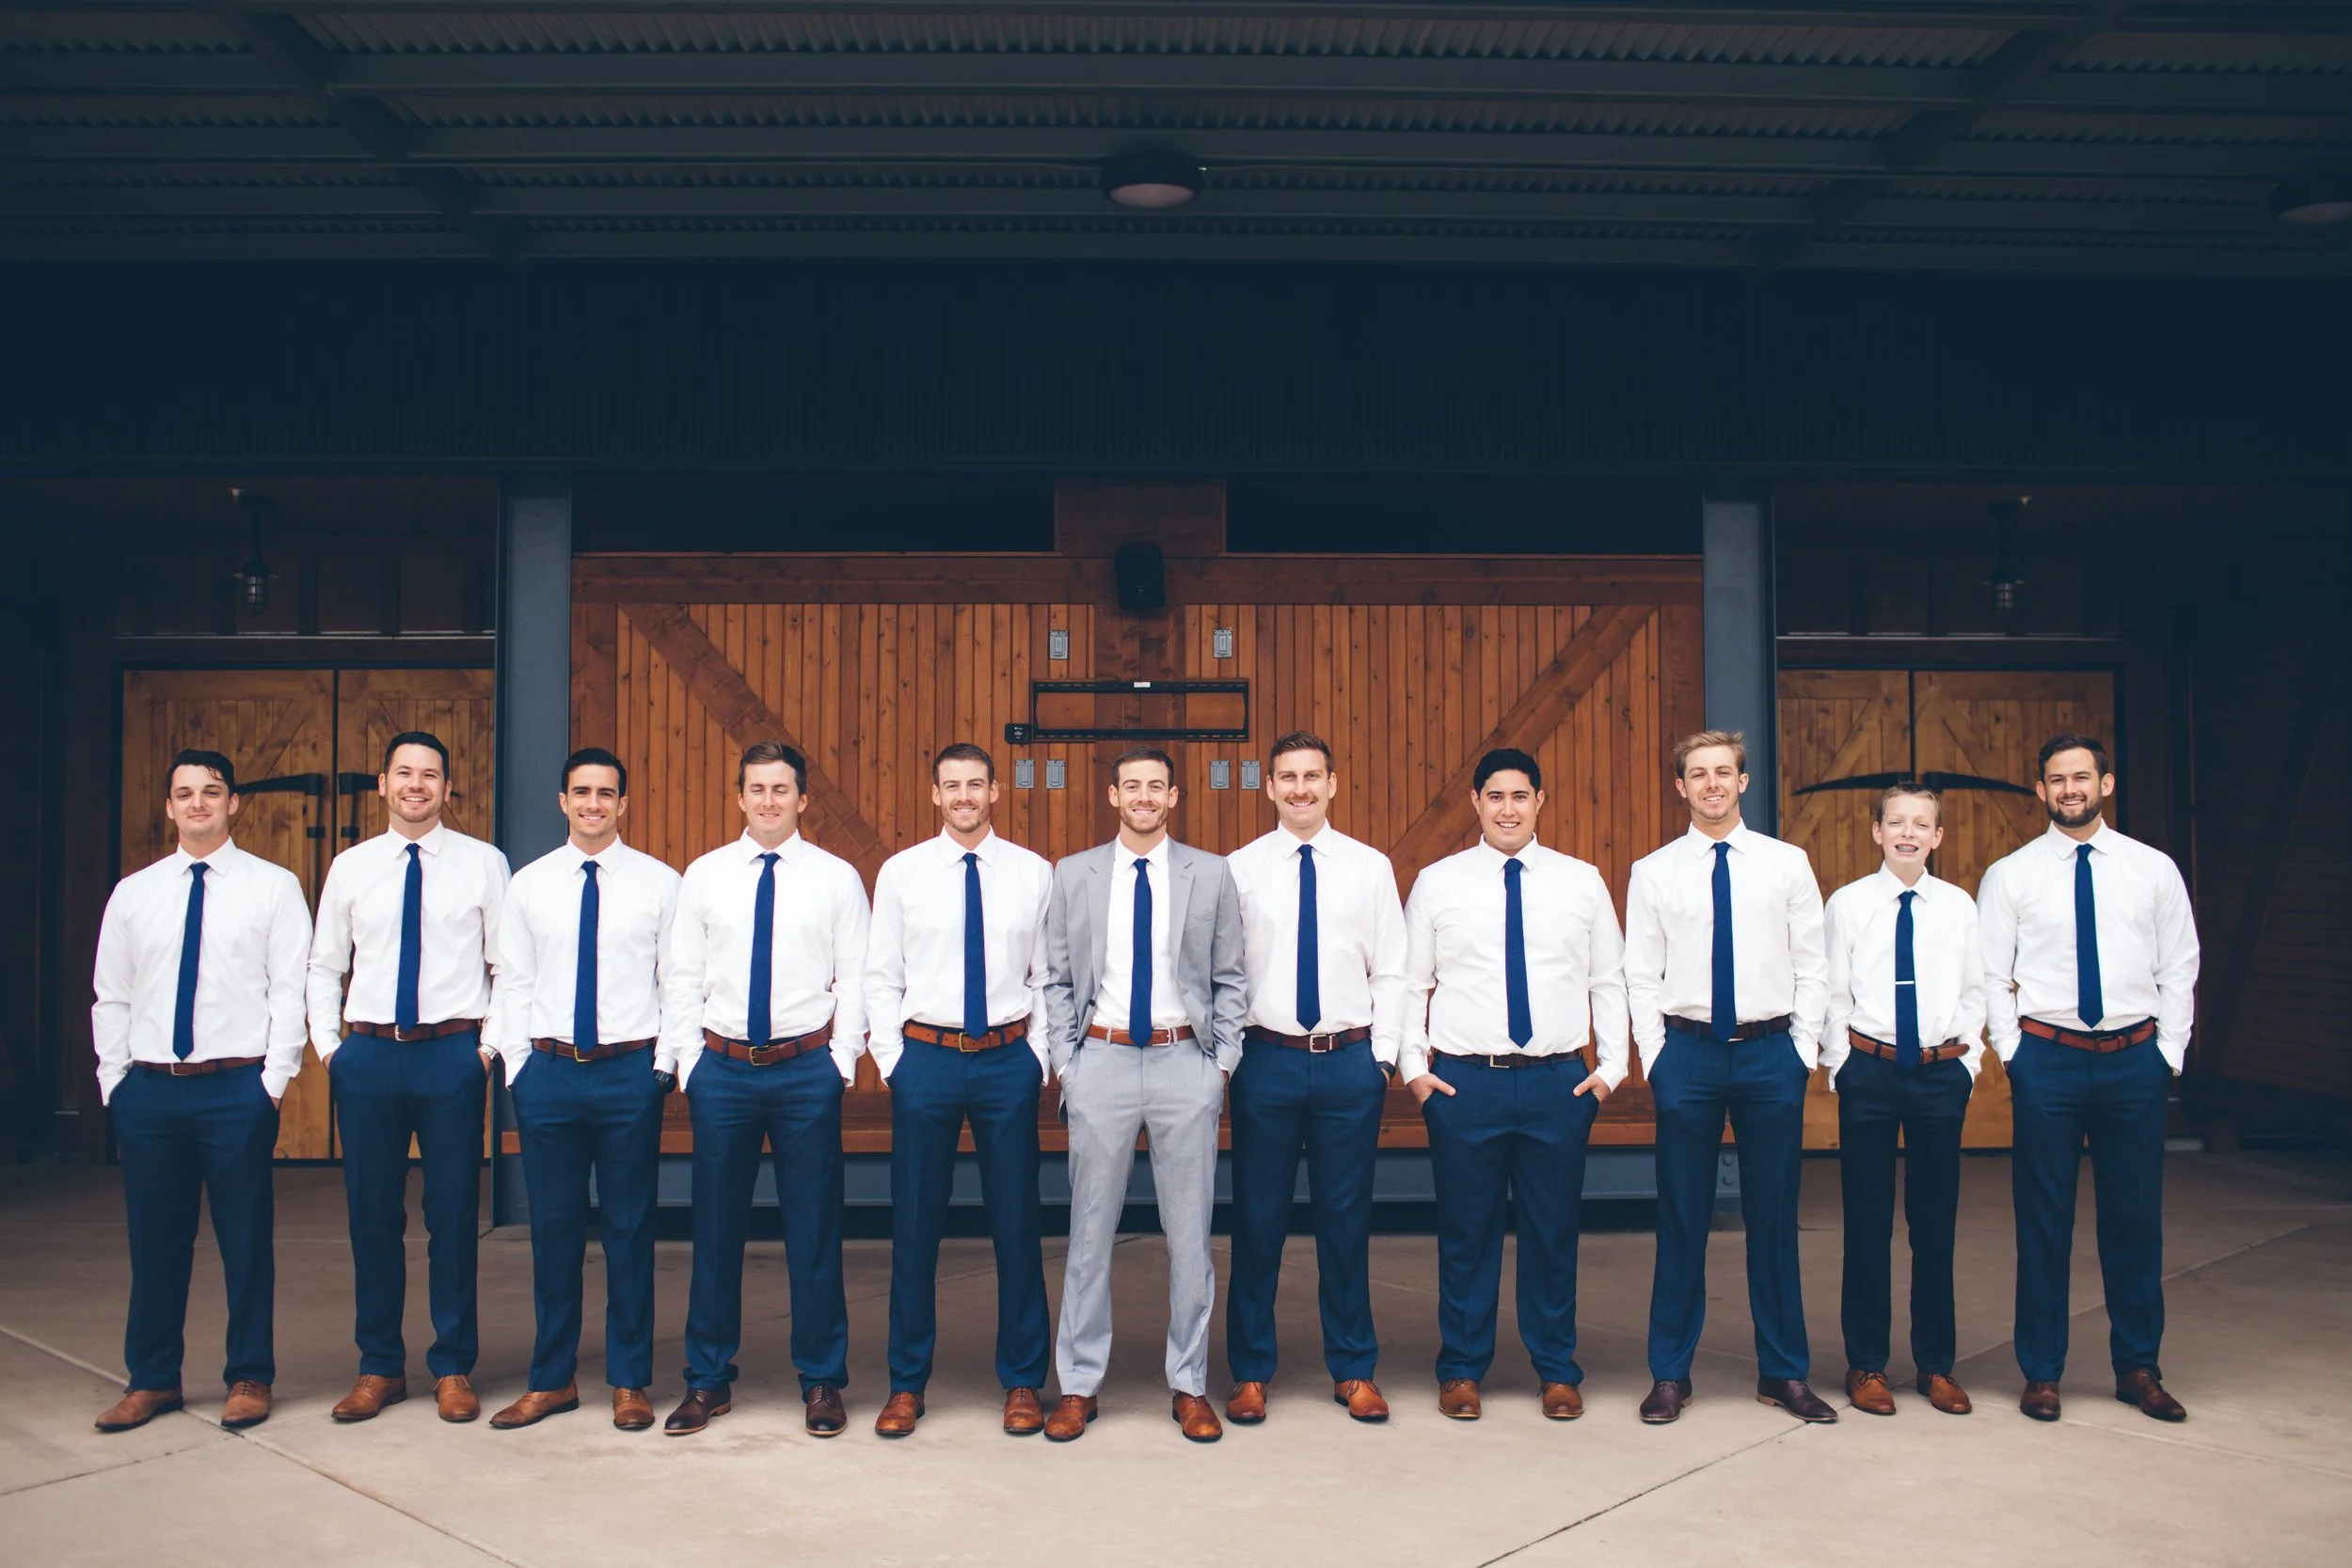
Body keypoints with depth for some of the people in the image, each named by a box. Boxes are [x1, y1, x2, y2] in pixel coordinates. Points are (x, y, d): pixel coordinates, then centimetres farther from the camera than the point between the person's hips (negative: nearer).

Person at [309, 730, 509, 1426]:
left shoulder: (483, 863, 2)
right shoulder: (350, 867, 9)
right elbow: (323, 967, 15)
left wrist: (491, 1045, -4)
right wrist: (328, 1046, 5)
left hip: (452, 1055, -2)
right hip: (368, 1056, 2)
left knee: (453, 1216, 3)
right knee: (373, 1216, 8)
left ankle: (453, 1369, 15)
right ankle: (379, 1367, 21)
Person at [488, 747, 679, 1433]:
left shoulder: (659, 882, 1)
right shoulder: (529, 884, 7)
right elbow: (514, 985, 9)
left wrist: (669, 1064, -3)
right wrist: (518, 1067, 3)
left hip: (632, 1072, -2)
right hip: (550, 1070, 2)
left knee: (629, 1230, 5)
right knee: (553, 1229, 9)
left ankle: (629, 1382, 17)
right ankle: (553, 1380, 23)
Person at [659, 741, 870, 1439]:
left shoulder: (836, 878, 2)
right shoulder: (704, 876, 7)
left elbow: (856, 980, 1)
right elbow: (683, 979, 7)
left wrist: (841, 1061, -6)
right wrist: (688, 1063, 0)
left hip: (807, 1068, -1)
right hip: (721, 1068, 2)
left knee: (813, 1229, 5)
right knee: (716, 1228, 9)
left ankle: (821, 1381, 18)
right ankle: (708, 1381, 23)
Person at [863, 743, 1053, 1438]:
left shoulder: (1033, 873, 3)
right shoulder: (901, 872, 3)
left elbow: (1049, 976, 5)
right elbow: (881, 977, 5)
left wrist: (1039, 1058, -2)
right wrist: (890, 1059, -3)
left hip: (1008, 1060, 0)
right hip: (925, 1059, 0)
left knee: (1017, 1222, 6)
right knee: (915, 1224, 7)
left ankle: (1022, 1381, 21)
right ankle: (907, 1382, 22)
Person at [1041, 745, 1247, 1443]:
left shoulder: (1211, 874, 4)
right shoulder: (1074, 875, 6)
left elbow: (1231, 980, 7)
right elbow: (1056, 980, 8)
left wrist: (1223, 1062, 0)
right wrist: (1066, 1060, 2)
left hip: (1185, 1062, 0)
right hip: (1102, 1061, 0)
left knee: (1189, 1233, 6)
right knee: (1090, 1231, 6)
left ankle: (1190, 1386, 19)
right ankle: (1078, 1385, 18)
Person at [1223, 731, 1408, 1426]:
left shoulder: (1370, 867, 4)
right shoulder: (1240, 869, 2)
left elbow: (1390, 972, 5)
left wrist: (1384, 1055, -1)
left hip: (1350, 1061, 1)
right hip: (1266, 1060, -1)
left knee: (1347, 1220, 9)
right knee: (1258, 1221, 6)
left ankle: (1353, 1371, 24)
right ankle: (1250, 1373, 21)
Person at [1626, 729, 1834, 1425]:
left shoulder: (1788, 864, 5)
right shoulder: (1653, 872, 4)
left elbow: (1812, 965, 6)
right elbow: (1640, 976, 5)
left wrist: (1803, 1048, -1)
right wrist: (1655, 1057, -2)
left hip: (1772, 1053, 1)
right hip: (1688, 1053, 0)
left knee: (1773, 1217, 7)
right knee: (1682, 1218, 5)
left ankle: (1784, 1373, 21)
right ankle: (1670, 1373, 16)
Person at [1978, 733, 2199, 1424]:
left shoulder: (2155, 870, 6)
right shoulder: (2009, 875, 2)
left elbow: (2179, 970, 8)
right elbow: (1989, 976, 3)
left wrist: (2168, 1052, 1)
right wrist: (2014, 1053, -3)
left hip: (2135, 1058, 1)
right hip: (2047, 1057, -1)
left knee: (2135, 1217, 8)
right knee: (2043, 1219, 4)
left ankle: (2138, 1368, 23)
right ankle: (2042, 1371, 15)